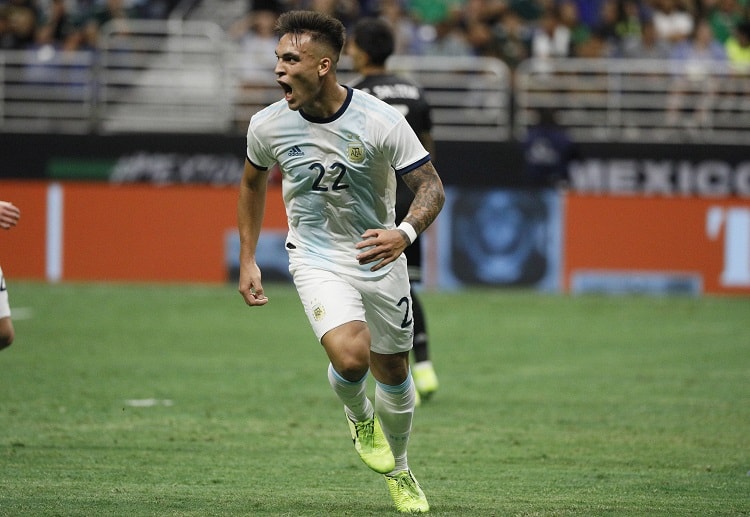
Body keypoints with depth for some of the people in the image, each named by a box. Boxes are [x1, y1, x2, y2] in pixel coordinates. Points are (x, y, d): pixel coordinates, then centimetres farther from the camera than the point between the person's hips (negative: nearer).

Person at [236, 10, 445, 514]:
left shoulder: (381, 121, -19)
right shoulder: (268, 125, -11)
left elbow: (432, 187, -14)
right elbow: (253, 182, 10)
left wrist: (404, 233, -34)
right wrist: (248, 259, 10)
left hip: (380, 256, 0)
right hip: (316, 259, 0)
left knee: (393, 373, 10)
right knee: (351, 357, -25)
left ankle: (400, 472, 37)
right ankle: (360, 418, 11)